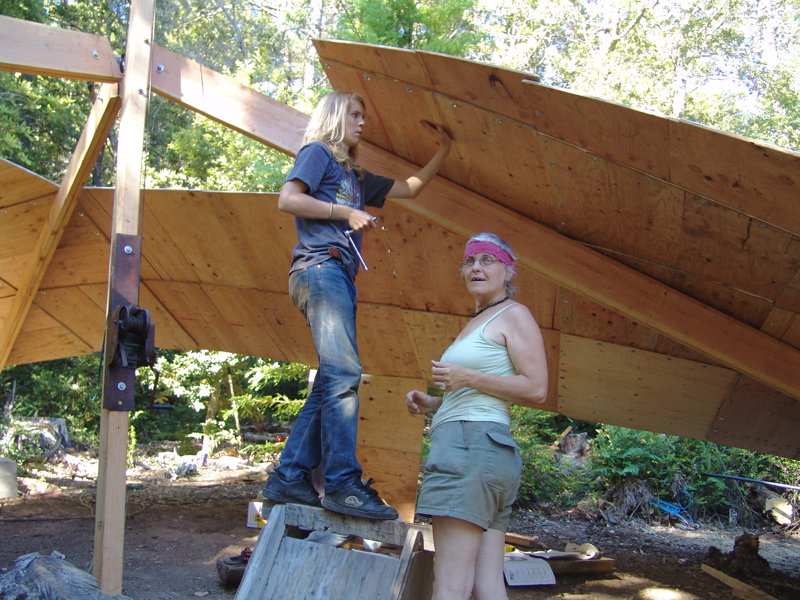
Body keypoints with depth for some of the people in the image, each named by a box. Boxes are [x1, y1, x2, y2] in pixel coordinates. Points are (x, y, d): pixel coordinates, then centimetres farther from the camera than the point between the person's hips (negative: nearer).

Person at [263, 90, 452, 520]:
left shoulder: (356, 177, 31)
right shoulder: (317, 153, 8)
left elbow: (411, 187, 34)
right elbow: (287, 199, -6)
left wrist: (444, 149, 29)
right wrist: (346, 213, -8)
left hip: (339, 278, 9)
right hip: (319, 269, -9)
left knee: (331, 382, 1)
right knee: (343, 372, -19)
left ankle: (288, 477, 3)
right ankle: (343, 483, -22)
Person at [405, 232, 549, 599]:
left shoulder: (514, 315, -1)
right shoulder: (476, 323, 27)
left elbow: (536, 390, -11)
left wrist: (466, 377, -13)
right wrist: (432, 404, 15)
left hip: (474, 442, -10)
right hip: (459, 443, 10)